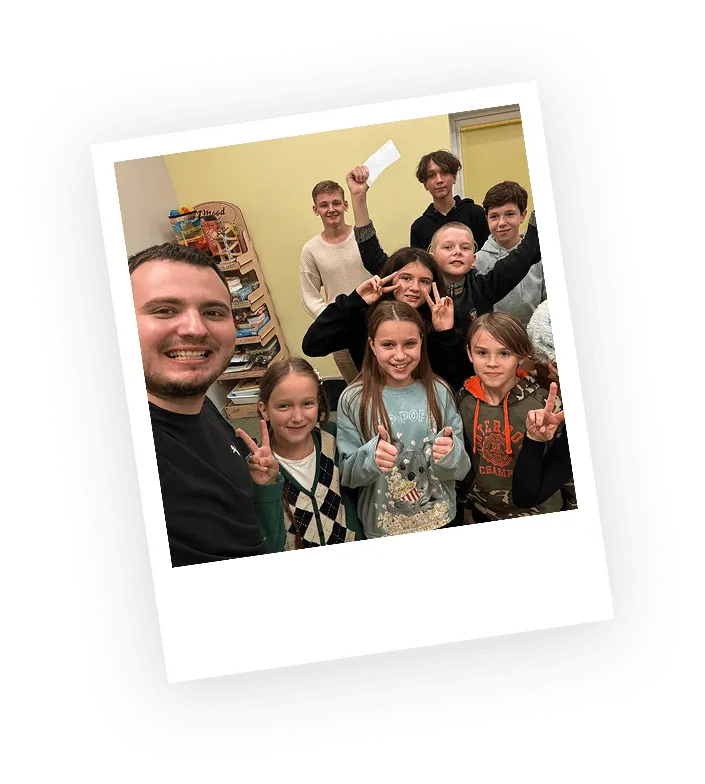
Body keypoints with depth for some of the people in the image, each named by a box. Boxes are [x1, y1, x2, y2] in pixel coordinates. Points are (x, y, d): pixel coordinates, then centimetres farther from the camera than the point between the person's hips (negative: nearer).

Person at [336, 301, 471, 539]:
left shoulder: (439, 393, -7)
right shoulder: (353, 400, -10)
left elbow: (460, 470, -4)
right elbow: (347, 474, -8)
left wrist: (450, 453, -25)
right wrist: (371, 456, -27)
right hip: (380, 529, -1)